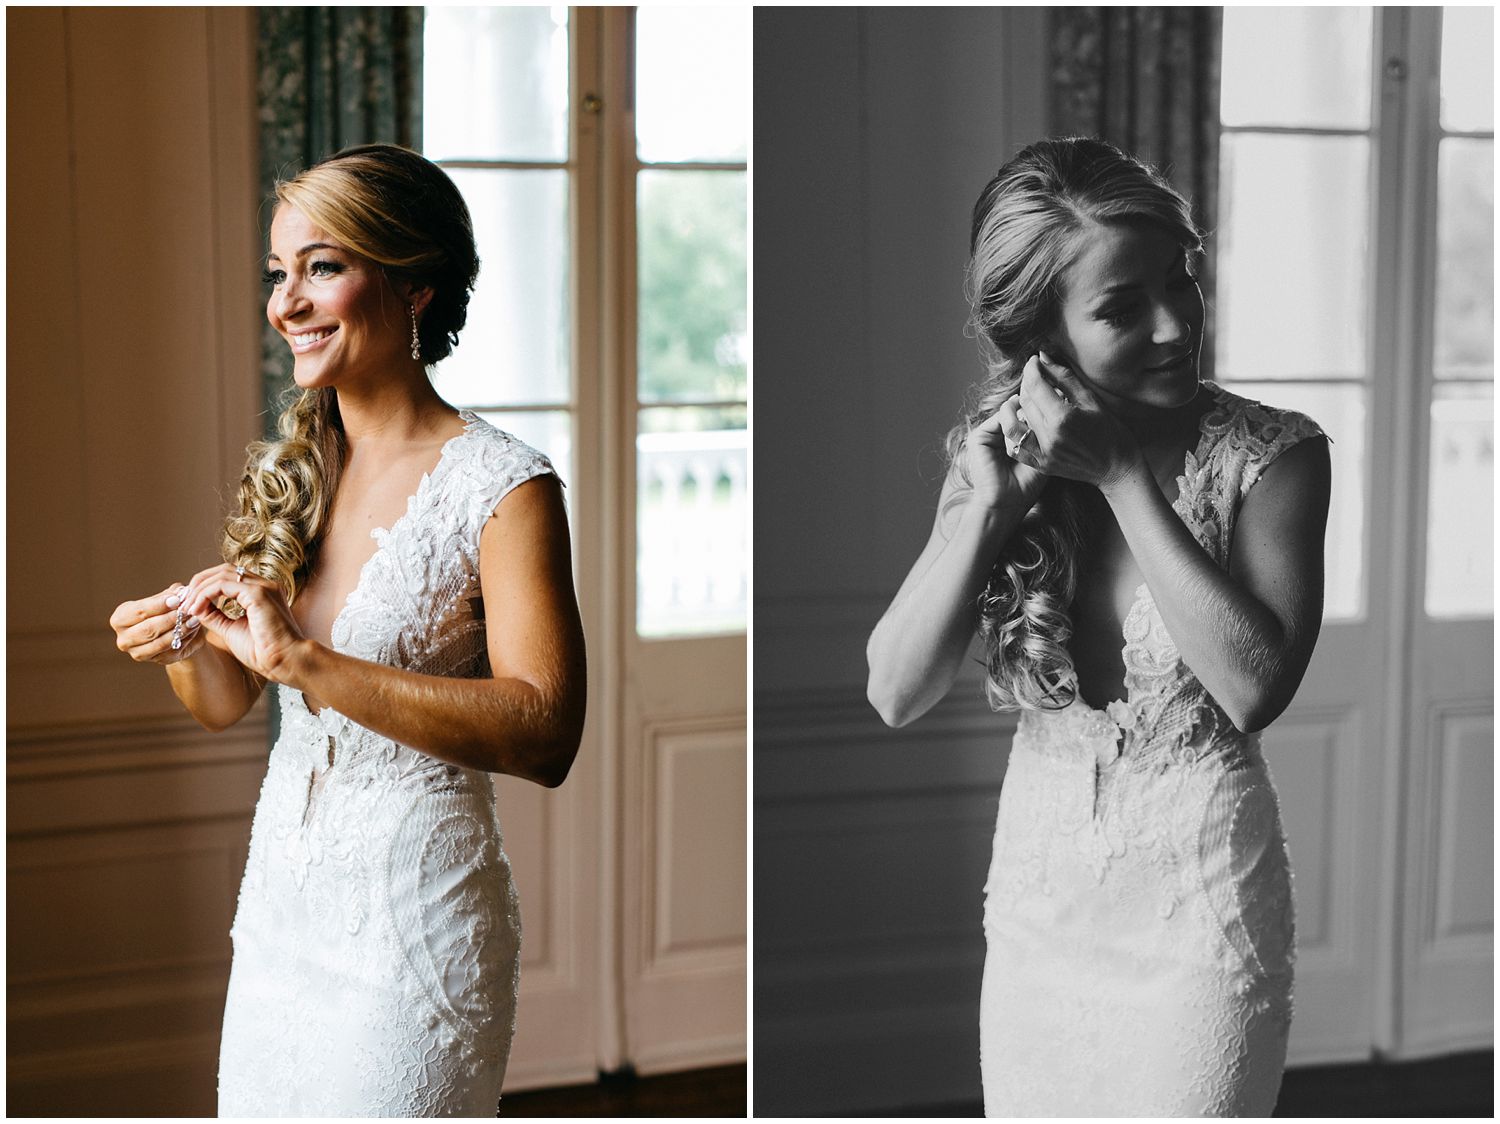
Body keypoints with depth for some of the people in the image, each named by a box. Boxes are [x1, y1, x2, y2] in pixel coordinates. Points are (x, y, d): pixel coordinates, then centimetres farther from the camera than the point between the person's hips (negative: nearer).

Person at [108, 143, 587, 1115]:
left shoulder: (503, 486, -13)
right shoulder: (288, 474, 6)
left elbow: (546, 735, -23)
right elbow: (227, 704, 13)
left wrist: (307, 661, -26)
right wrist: (185, 645, -11)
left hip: (417, 914, -6)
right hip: (280, 892, 6)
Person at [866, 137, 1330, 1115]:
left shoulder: (1271, 455, -11)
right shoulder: (995, 453, -1)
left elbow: (1255, 686, -24)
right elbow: (896, 692, -7)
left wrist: (1124, 477, -22)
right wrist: (992, 504, -18)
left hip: (1199, 898, -4)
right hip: (1036, 897, 4)